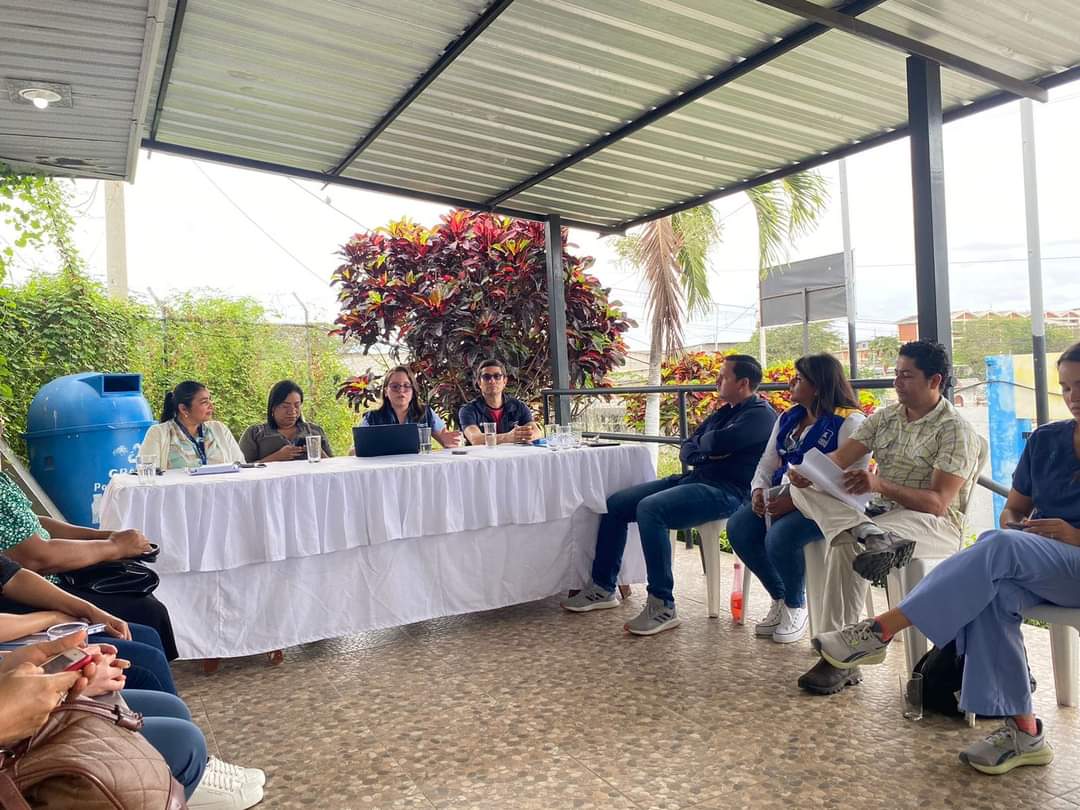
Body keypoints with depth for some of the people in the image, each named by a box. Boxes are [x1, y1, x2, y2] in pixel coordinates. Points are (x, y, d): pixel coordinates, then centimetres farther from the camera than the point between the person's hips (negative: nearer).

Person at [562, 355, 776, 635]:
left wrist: (701, 443, -1)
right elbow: (686, 450, 17)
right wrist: (706, 453, -6)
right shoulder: (724, 411, 22)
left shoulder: (760, 415, -7)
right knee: (615, 504, 3)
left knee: (649, 509, -33)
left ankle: (663, 606, -26)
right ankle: (603, 587, 11)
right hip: (694, 479, 10)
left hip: (725, 491, -10)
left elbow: (718, 442, -24)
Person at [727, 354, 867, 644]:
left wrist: (795, 500, -26)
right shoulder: (788, 418, 15)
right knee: (738, 528, -15)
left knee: (779, 537, -32)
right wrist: (758, 491, -6)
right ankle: (779, 598, 7)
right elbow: (767, 462, 17)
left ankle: (796, 607, -1)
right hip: (783, 496, 8)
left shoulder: (849, 422, -10)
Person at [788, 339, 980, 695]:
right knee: (802, 489, -17)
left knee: (846, 543, -37)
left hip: (932, 524, -7)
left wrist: (880, 486, -34)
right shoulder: (884, 417, 15)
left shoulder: (955, 431, -7)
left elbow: (937, 503, -19)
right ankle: (869, 534, -42)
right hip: (879, 512, 7)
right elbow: (840, 458, 1)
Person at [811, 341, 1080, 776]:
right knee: (993, 593, -31)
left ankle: (881, 630, -38)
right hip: (1030, 567, 4)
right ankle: (1022, 730, -27)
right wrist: (1016, 528, -6)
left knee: (999, 546, -35)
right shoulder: (1045, 440, 12)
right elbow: (1012, 511, 17)